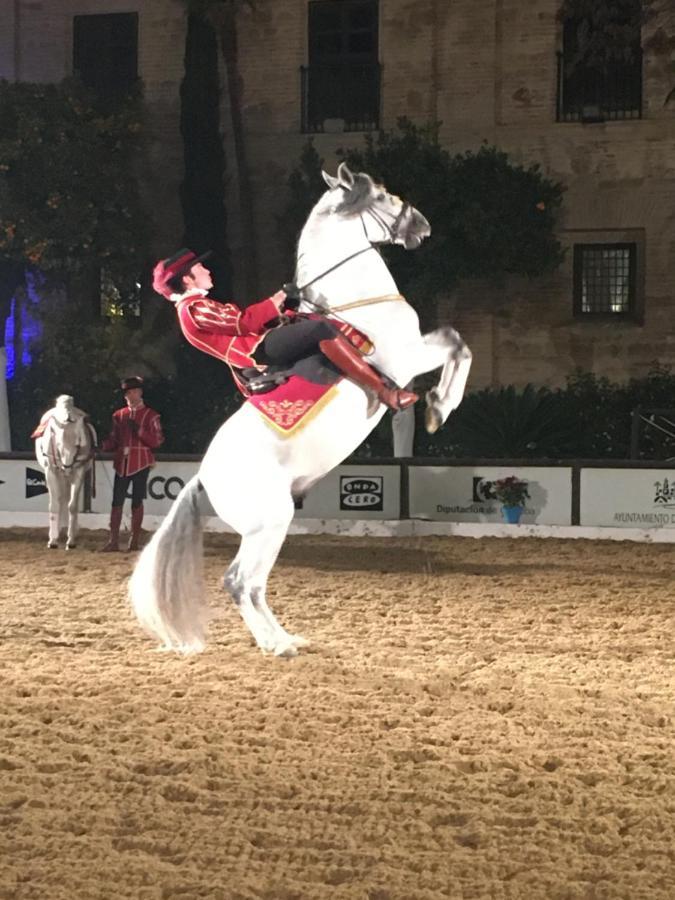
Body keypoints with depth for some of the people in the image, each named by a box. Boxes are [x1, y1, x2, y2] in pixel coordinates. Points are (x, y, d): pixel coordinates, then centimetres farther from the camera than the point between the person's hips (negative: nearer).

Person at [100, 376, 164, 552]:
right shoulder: (119, 415, 13)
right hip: (122, 463, 3)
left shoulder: (151, 416, 2)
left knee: (137, 502, 1)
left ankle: (134, 541, 8)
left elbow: (157, 441, -4)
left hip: (140, 464, -3)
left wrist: (139, 430, -16)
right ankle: (113, 541, -1)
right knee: (117, 502, -3)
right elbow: (114, 440, 15)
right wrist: (103, 445, -7)